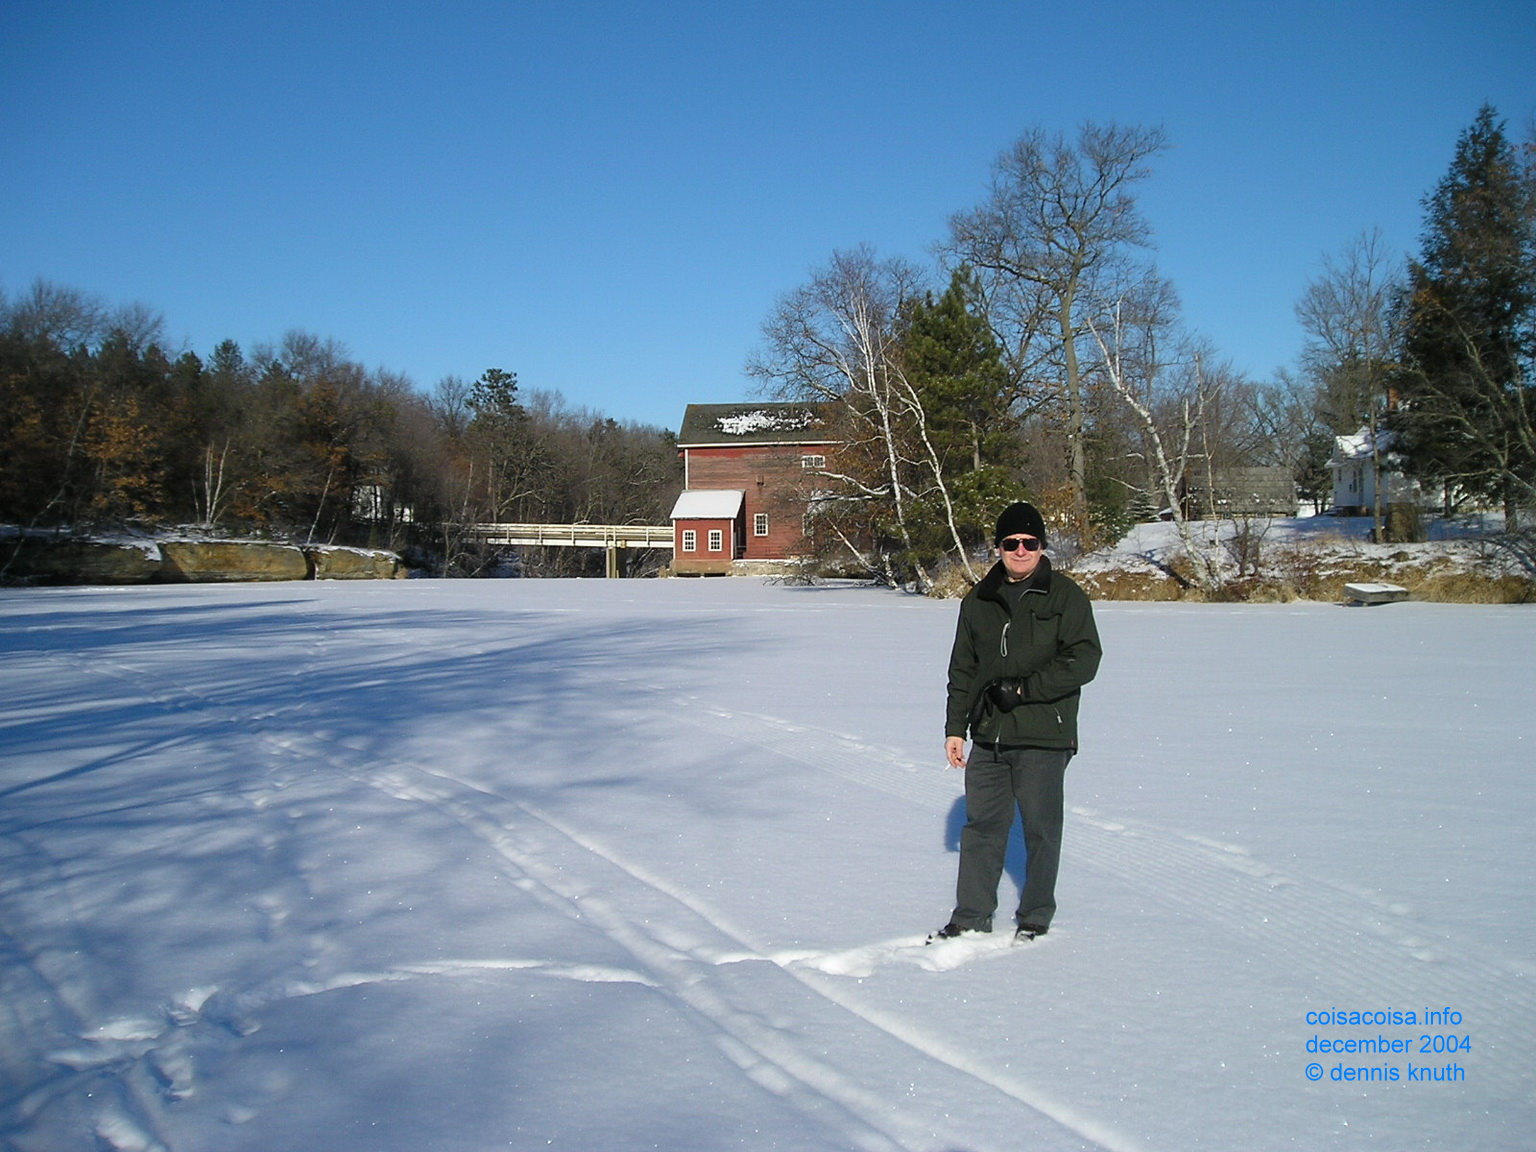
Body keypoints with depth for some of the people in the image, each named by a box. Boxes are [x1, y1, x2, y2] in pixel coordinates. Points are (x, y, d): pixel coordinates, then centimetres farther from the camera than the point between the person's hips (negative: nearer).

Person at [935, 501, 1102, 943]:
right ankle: (971, 918, 18)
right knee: (981, 827, 8)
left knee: (1041, 830, 6)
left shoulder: (1065, 597, -1)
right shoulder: (978, 601, 13)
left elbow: (1084, 659, -9)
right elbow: (962, 670, 17)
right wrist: (955, 727, 11)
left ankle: (1035, 918, 21)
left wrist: (1024, 688, -15)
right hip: (987, 737, 4)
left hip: (1043, 739, -4)